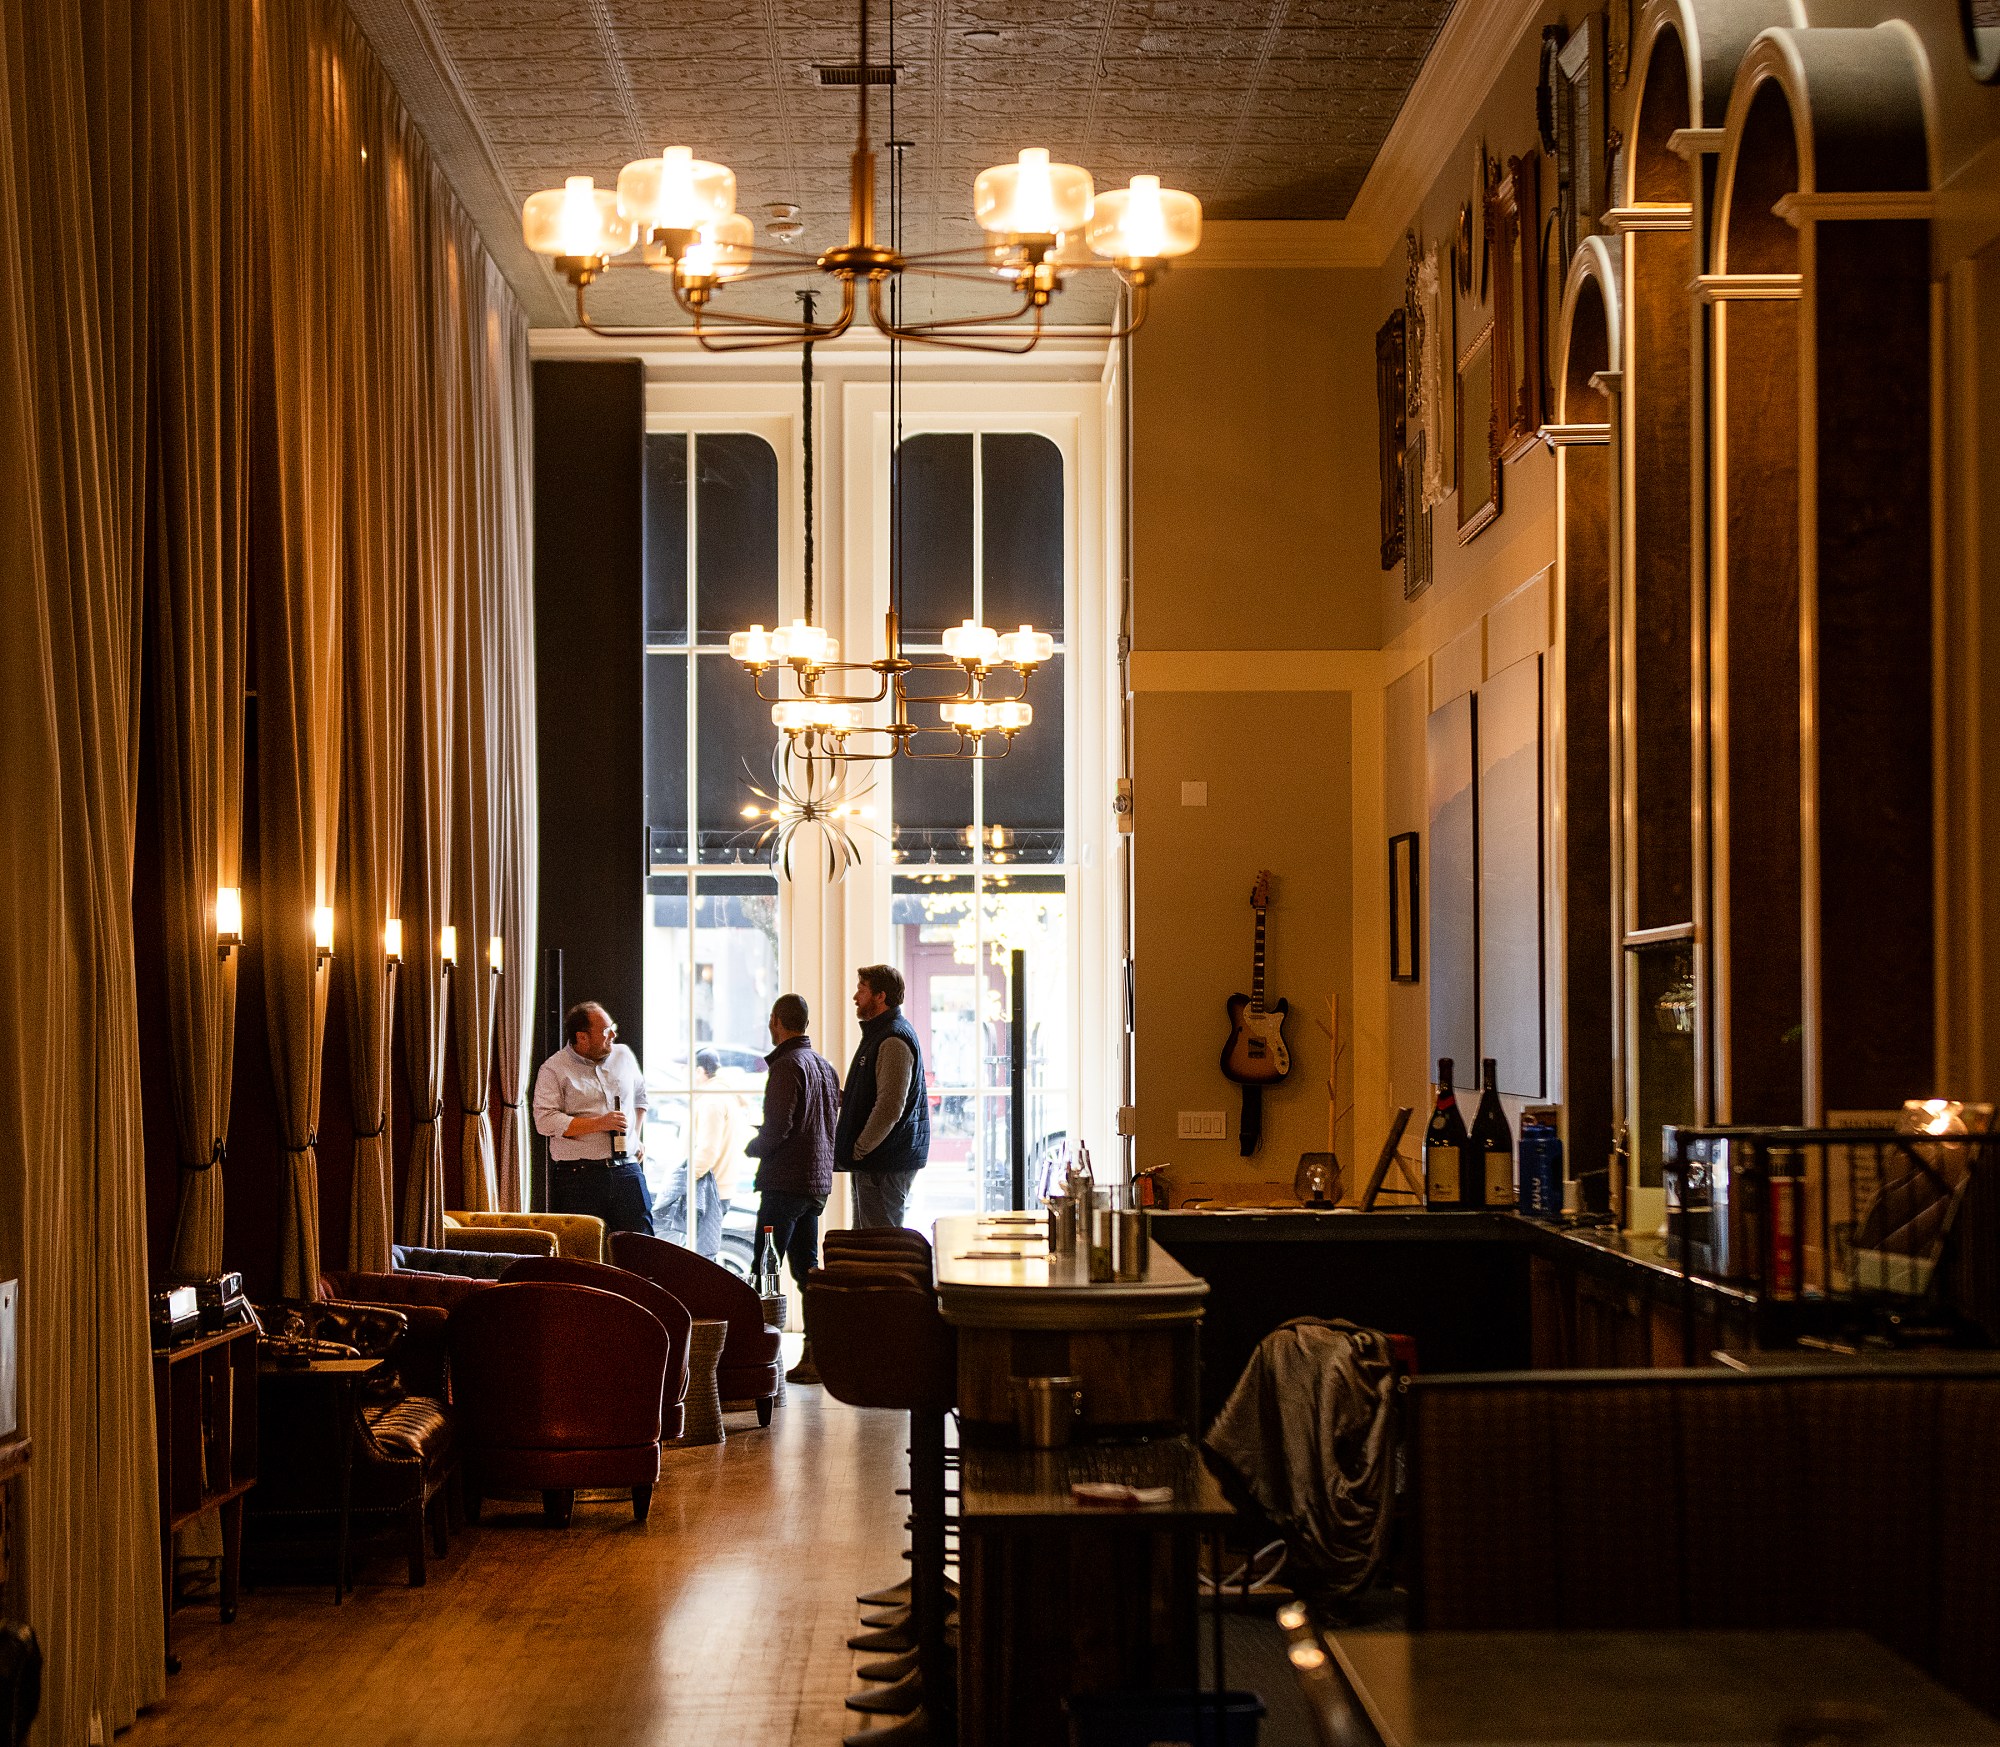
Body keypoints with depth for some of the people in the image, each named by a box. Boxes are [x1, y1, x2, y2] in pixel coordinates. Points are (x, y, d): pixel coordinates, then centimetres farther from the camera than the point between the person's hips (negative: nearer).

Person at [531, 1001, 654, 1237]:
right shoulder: (554, 1070, -3)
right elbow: (546, 1121, -13)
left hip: (626, 1170, 4)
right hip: (578, 1177, -4)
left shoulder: (623, 1056, 14)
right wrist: (599, 1124, -16)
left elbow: (640, 1096, 32)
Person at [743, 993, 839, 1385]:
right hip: (818, 1182, 9)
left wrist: (752, 1146, -1)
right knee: (806, 1268, 11)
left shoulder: (788, 1065, -14)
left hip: (785, 1183, -9)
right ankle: (816, 1355, 10)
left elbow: (777, 1128, -21)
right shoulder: (824, 1065, 14)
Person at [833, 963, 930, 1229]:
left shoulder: (894, 1041, -17)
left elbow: (890, 1108, -23)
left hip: (885, 1164, -11)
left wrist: (859, 1150, -17)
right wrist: (838, 1096, 10)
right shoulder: (877, 1035, 18)